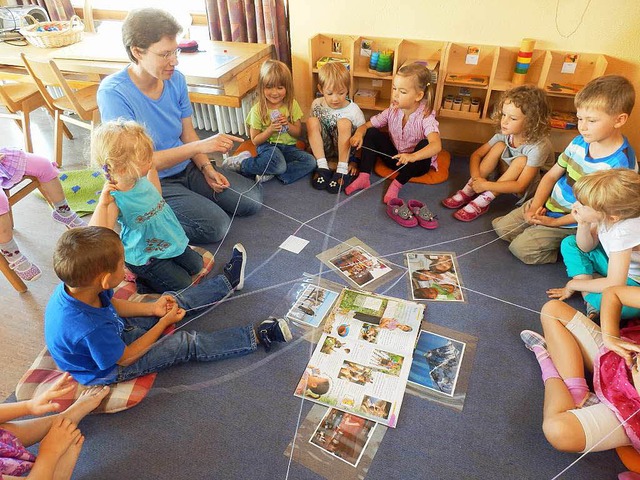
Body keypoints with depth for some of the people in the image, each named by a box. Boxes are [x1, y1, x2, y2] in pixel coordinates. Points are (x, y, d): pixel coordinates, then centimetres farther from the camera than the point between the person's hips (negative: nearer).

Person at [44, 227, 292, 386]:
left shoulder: (74, 286, -22)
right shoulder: (89, 329, -44)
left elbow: (111, 303, -1)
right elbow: (125, 358, -25)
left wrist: (153, 309, -7)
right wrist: (164, 322, -18)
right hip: (110, 370, -7)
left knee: (172, 301, 9)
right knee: (187, 344, -11)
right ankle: (257, 336, -3)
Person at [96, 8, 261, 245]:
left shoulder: (175, 78, -5)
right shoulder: (113, 93, -23)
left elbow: (188, 133, 6)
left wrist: (206, 168, -10)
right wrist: (200, 146, -33)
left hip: (186, 167, 6)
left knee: (252, 200, -1)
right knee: (216, 226, -22)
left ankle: (195, 196, 17)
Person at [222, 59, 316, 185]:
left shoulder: (292, 104, 1)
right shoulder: (258, 110, -7)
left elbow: (298, 133, 7)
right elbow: (255, 140, -3)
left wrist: (287, 125, -15)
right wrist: (270, 130, -20)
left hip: (288, 147, 4)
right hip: (267, 146, -4)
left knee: (310, 161, -23)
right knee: (279, 165, -37)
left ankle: (269, 173, -21)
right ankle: (243, 161, -12)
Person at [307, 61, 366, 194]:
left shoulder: (353, 110, -16)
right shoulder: (317, 105, -7)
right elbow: (312, 129, 9)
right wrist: (312, 144, 0)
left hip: (344, 147, -2)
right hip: (324, 147, 3)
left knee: (344, 122, -30)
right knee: (311, 121, -22)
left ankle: (342, 169, -26)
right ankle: (322, 167, -25)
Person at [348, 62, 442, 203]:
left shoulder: (425, 117, -24)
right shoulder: (392, 112, -10)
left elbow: (436, 145, -40)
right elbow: (367, 125, -4)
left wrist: (412, 157, -58)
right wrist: (359, 134, -30)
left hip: (417, 162, -4)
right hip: (395, 158, 4)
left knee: (424, 144, -36)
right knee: (372, 133, -13)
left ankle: (397, 184, -24)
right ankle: (363, 177, -20)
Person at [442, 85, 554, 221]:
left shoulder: (539, 146, -31)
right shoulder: (505, 134, -16)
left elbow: (520, 186, -33)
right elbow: (476, 155, -10)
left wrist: (485, 185, -37)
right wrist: (477, 179, -28)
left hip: (530, 187, -4)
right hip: (506, 177, 5)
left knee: (521, 160, -34)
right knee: (500, 146, -21)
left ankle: (483, 201, -28)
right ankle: (469, 191, -20)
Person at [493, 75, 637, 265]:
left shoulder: (621, 163, -23)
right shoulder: (580, 142, -4)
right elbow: (551, 175, 3)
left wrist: (555, 222, -18)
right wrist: (535, 206, -12)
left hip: (573, 223, -6)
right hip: (548, 204, 6)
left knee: (521, 247, -13)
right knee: (502, 227, 2)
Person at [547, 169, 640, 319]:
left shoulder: (623, 232, -36)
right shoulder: (604, 216, -17)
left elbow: (614, 284, -35)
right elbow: (586, 247, -1)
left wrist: (573, 285, -20)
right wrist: (583, 223, -22)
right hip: (617, 267, 8)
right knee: (569, 243, 1)